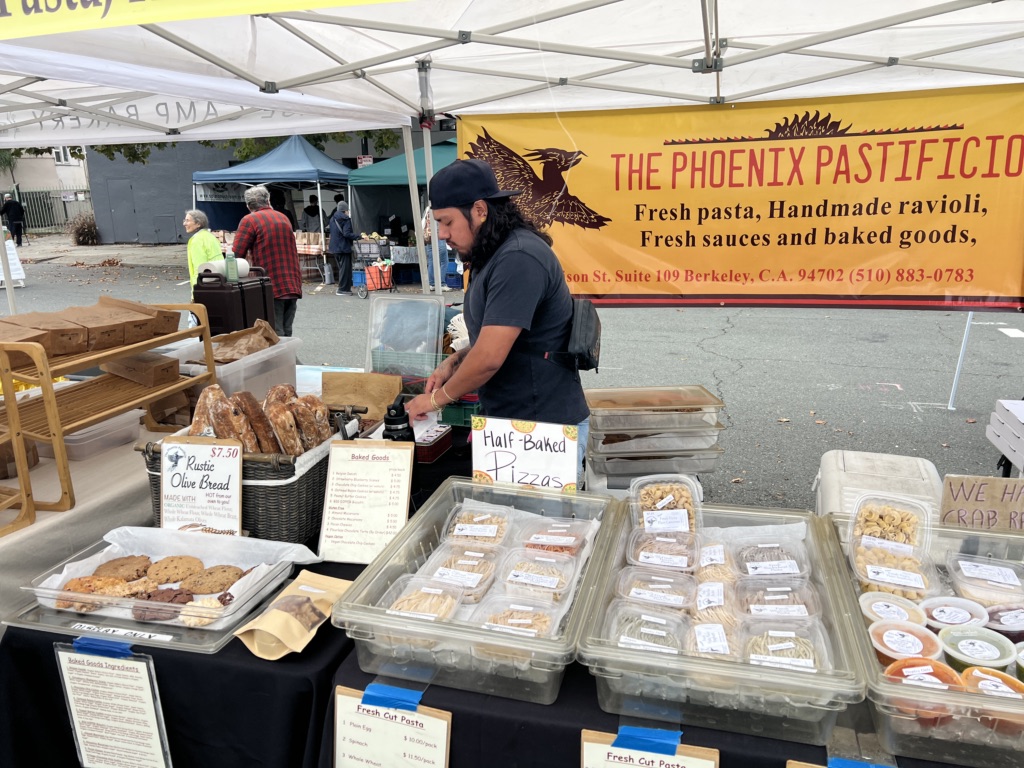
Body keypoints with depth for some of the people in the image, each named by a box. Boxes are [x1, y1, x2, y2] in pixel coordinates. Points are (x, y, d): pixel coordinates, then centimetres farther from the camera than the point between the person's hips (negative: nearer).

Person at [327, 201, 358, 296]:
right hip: (344, 247, -8)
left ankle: (342, 288, 19)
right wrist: (358, 236, -22)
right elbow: (347, 234, -22)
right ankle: (343, 289, -2)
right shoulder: (346, 219, -12)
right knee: (345, 268, -2)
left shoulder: (332, 219, 12)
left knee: (341, 268, 16)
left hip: (334, 248, 8)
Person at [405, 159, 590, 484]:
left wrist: (438, 397, -8)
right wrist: (454, 362, 6)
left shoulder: (518, 259, -21)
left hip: (546, 429, -10)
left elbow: (489, 358, -24)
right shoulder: (495, 256, 13)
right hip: (513, 421, 10)